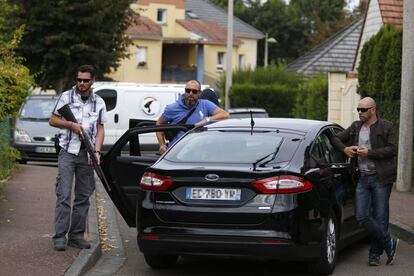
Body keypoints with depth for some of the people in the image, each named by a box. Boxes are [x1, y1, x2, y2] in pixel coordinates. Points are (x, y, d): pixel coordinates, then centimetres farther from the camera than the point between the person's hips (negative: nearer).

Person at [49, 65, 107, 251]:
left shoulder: (99, 103, 10)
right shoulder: (66, 97, 3)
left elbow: (100, 129, 9)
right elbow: (53, 120, 6)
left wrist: (97, 151, -4)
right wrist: (71, 125, -10)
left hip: (87, 154, 3)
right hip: (68, 151, -3)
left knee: (83, 196, 6)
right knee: (64, 195, -9)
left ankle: (76, 235, 14)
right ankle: (60, 236, -10)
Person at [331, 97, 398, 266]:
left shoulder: (386, 128, -1)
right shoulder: (356, 127, 14)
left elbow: (392, 149, -11)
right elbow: (336, 138, 20)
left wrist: (369, 153, -14)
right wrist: (344, 148, -1)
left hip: (380, 178, -5)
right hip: (363, 178, 5)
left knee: (380, 217, -2)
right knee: (362, 216, -4)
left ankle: (375, 254, 10)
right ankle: (389, 244, 9)